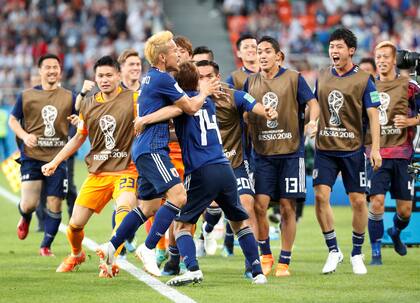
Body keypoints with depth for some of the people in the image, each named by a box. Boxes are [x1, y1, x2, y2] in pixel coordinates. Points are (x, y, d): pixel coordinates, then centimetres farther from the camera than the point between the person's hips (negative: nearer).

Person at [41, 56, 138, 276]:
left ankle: (111, 261, -26)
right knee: (75, 224, 4)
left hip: (125, 169, -4)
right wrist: (55, 162, 20)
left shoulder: (132, 99, -6)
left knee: (124, 207, -33)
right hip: (97, 173, 4)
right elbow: (79, 138, 20)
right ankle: (76, 255, 36)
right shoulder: (88, 104, 9)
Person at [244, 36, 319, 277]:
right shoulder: (251, 82, 10)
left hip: (291, 151, -2)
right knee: (260, 205, -8)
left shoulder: (293, 78, 2)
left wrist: (312, 120, -24)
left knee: (288, 207, 0)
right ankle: (265, 256, 11)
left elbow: (312, 103, -3)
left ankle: (284, 262, 9)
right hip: (263, 153, 2)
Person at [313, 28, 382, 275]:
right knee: (321, 196, -9)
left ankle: (357, 254, 16)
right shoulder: (323, 77, 8)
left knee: (358, 200, -1)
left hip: (353, 150, -3)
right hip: (325, 149, 3)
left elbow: (373, 114, -6)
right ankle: (333, 251, 4)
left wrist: (375, 149, -12)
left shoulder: (363, 79, -3)